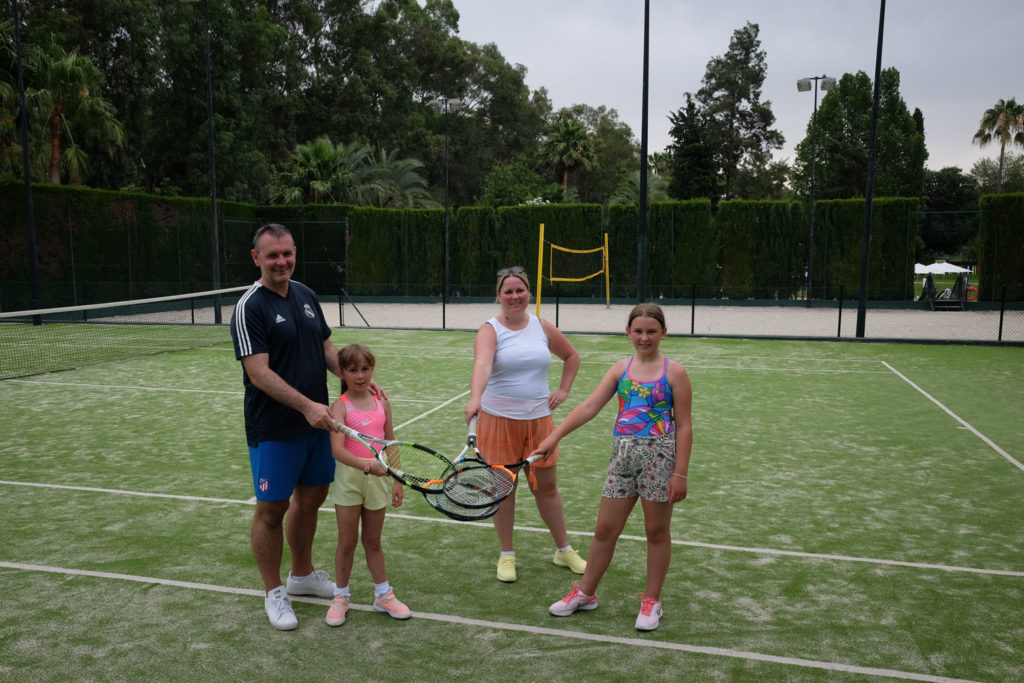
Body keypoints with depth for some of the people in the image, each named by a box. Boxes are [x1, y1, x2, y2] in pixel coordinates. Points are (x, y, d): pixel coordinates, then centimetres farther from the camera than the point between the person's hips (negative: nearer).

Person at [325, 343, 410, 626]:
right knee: (347, 542, 8)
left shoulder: (382, 403, 3)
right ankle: (341, 596, 25)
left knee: (373, 541, 15)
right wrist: (366, 465, -36)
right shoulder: (340, 406, -10)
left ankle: (383, 595, 28)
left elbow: (390, 444, 8)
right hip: (349, 479, -3)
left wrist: (397, 481, 7)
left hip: (377, 479, 3)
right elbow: (337, 449, -22)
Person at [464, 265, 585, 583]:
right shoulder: (490, 330, -9)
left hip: (538, 419, 3)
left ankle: (563, 550, 30)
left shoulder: (543, 328, 4)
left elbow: (572, 356, 20)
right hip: (499, 420, -3)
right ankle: (506, 555, 25)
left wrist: (563, 390, 9)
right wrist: (475, 398, -47)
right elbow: (482, 364, -30)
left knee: (546, 486, 13)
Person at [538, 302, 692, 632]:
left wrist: (680, 474, -10)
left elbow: (684, 426, -5)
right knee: (605, 530, 10)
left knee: (657, 532, 10)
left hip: (660, 456, -3)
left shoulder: (674, 372, -4)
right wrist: (554, 436, -12)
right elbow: (589, 407, -2)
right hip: (623, 456, 4)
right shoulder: (621, 368, 6)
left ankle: (652, 600, 27)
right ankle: (586, 592, 27)